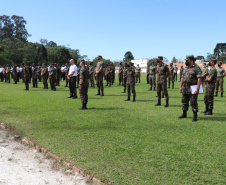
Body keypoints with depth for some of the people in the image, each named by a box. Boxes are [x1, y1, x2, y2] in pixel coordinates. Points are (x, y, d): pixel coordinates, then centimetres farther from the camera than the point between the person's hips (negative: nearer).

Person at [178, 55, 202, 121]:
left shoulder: (196, 68, -9)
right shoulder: (186, 68, 14)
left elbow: (199, 78, -16)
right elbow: (182, 78, 17)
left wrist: (197, 88, -22)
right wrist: (180, 86, 11)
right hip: (185, 88, 7)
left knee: (193, 102, -4)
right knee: (184, 101, 12)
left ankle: (195, 116, 5)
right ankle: (184, 114, 25)